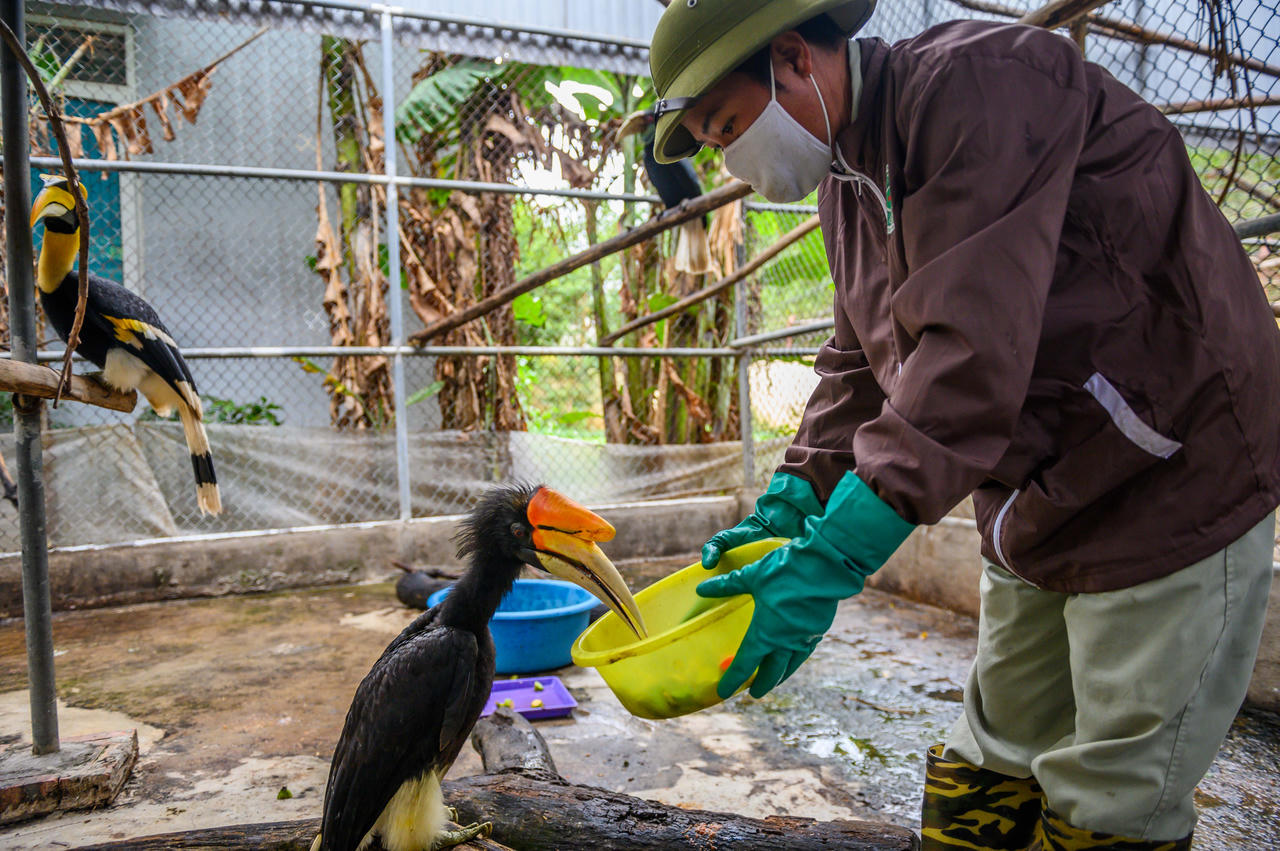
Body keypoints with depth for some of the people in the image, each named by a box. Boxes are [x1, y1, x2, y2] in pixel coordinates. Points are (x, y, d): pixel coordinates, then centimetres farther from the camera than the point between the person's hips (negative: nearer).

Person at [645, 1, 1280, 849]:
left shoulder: (977, 82, -19)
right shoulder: (847, 174, 9)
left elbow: (973, 350, -30)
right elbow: (861, 365, 10)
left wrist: (834, 555, -30)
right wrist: (791, 502, -2)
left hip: (1166, 482, -8)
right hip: (1037, 503, 8)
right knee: (983, 780, 16)